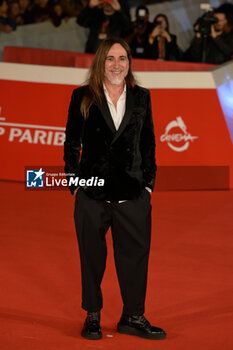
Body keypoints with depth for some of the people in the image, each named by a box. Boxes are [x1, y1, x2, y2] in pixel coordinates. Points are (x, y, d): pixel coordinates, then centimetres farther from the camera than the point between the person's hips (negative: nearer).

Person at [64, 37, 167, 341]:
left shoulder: (141, 98, 7)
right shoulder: (82, 98, 1)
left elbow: (148, 145, 11)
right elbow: (72, 144, 4)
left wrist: (148, 184, 6)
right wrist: (74, 183, -2)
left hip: (133, 195, 2)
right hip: (92, 194, -1)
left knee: (135, 255, 5)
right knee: (92, 258, 8)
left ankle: (133, 317, 18)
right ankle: (93, 316, 23)